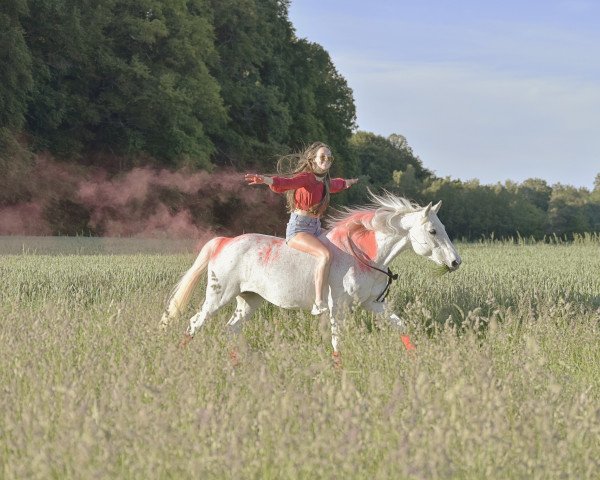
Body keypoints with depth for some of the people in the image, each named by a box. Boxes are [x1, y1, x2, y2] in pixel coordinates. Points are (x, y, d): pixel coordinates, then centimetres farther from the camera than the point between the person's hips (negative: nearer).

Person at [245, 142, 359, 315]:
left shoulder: (325, 182, 14)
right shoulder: (306, 177, -12)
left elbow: (335, 185, 40)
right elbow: (286, 183, -32)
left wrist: (347, 183, 62)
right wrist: (265, 180, -52)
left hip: (316, 229, 10)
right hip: (298, 228, -10)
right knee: (325, 254, -31)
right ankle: (318, 303, -33)